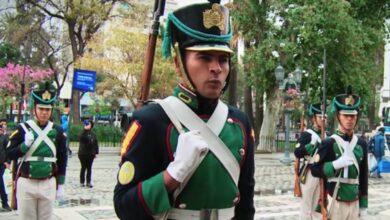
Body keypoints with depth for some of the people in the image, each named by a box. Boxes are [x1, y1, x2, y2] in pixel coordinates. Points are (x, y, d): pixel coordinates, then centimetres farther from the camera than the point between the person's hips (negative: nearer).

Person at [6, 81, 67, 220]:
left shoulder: (58, 131, 4)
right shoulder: (22, 129, -3)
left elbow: (62, 160, 8)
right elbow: (9, 154, -1)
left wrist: (60, 185, 7)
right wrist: (25, 145, -18)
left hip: (48, 185, 2)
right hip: (26, 184, -2)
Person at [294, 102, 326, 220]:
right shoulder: (306, 134, -10)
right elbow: (297, 153, -22)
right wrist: (313, 144, -29)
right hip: (309, 174, -7)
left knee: (317, 206, 16)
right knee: (306, 208, -1)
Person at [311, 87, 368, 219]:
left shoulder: (361, 144, 8)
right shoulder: (329, 143, -6)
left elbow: (363, 176, 12)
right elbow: (315, 170, -6)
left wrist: (363, 205, 11)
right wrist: (336, 164, -21)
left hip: (354, 203, 4)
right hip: (335, 202, -4)